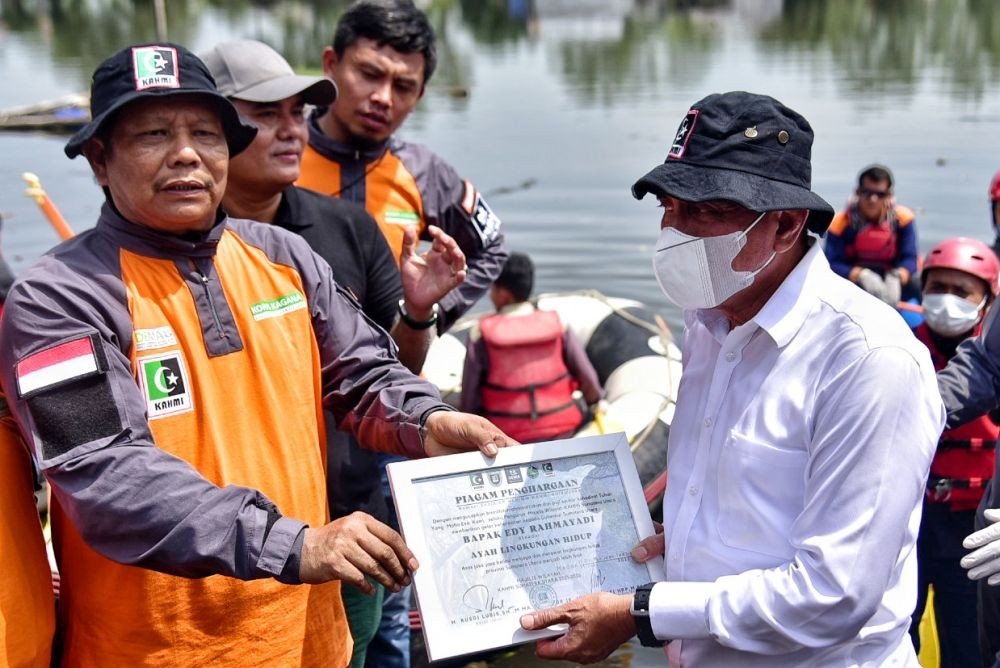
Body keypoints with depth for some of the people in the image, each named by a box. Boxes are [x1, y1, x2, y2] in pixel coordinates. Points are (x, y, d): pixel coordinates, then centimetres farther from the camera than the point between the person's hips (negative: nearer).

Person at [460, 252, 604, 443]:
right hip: (561, 432, 3)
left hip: (507, 437, -2)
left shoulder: (481, 335, -8)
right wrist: (598, 403, 23)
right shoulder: (557, 324, -3)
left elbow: (470, 396, -4)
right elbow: (588, 379, 1)